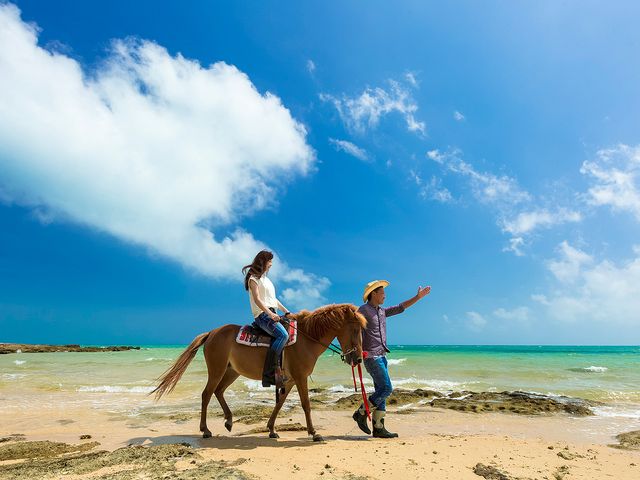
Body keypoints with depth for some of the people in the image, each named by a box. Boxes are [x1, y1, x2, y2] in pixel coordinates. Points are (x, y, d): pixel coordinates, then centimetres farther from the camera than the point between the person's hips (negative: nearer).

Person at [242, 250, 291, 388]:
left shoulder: (266, 279, 25)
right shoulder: (254, 278, -1)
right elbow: (257, 299, -13)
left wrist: (287, 312, 19)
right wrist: (270, 313, -24)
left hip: (272, 314, 9)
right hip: (262, 314, -9)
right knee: (283, 335, -28)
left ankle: (277, 370, -8)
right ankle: (268, 374, -27)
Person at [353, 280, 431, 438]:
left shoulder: (382, 311, 16)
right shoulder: (363, 310, -9)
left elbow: (400, 307, 22)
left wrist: (418, 297, 18)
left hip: (381, 356, 9)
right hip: (371, 356, -9)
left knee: (381, 391, 8)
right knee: (386, 388, -11)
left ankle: (378, 428, 14)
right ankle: (361, 413, 2)